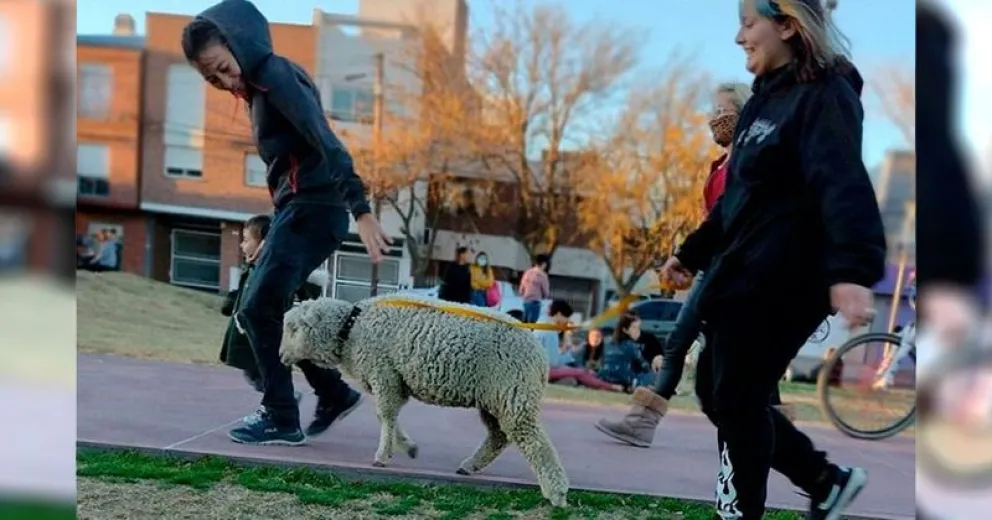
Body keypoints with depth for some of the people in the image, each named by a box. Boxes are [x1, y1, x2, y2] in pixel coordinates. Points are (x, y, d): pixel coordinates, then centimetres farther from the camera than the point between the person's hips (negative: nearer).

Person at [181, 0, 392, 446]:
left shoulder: (275, 74, -12)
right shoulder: (258, 86, 16)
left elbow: (326, 142, -24)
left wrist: (362, 211, -33)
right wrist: (272, 237, 20)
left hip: (313, 208, -10)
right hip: (297, 209, 10)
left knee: (258, 311, -9)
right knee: (257, 312, 12)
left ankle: (283, 421, -1)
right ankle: (335, 393, 19)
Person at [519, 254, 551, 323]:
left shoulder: (527, 272, 5)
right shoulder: (542, 275, -14)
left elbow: (522, 288, 11)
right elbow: (545, 291, -6)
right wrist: (547, 295, 15)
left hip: (525, 301, 7)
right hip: (535, 301, -7)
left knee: (525, 322, 16)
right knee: (531, 323, -4)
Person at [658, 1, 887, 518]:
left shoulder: (824, 96, -12)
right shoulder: (766, 99, 16)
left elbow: (843, 184, -29)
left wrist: (852, 270, -42)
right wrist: (692, 251, 28)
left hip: (782, 285, -9)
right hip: (743, 280, 9)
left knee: (737, 400, -1)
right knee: (714, 390, 13)